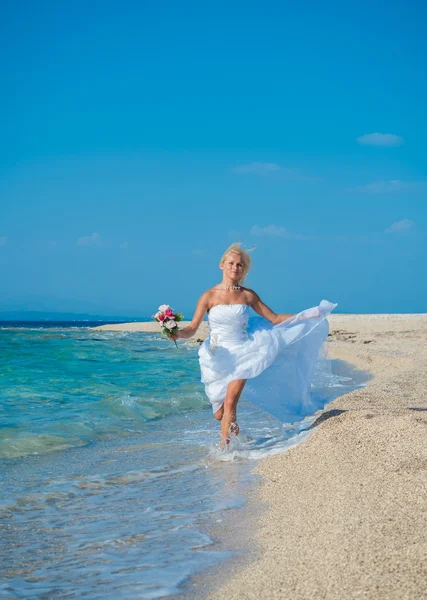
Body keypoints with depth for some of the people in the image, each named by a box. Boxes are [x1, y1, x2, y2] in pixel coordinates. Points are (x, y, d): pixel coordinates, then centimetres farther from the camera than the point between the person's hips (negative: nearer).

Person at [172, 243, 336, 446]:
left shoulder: (248, 296, 3)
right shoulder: (210, 296, -3)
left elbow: (274, 319, 9)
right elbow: (192, 328, -6)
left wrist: (308, 315, 5)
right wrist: (178, 334, -28)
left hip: (241, 355, 0)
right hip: (218, 358, 0)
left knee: (230, 402, -18)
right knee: (220, 414, 5)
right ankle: (234, 434, 39)